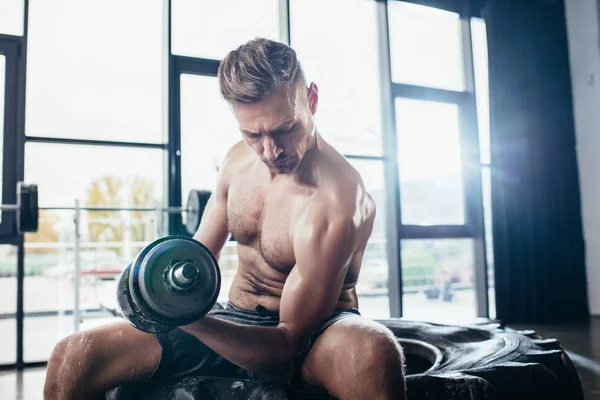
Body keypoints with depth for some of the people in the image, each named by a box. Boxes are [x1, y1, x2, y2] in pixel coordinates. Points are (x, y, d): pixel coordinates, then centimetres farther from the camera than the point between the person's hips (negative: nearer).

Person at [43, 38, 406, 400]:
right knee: (71, 359, -9)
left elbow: (289, 344, -22)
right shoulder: (239, 159, 0)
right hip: (234, 323, 5)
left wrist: (192, 320, -36)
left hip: (312, 337, -4)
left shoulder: (337, 202, -24)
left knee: (372, 351, -41)